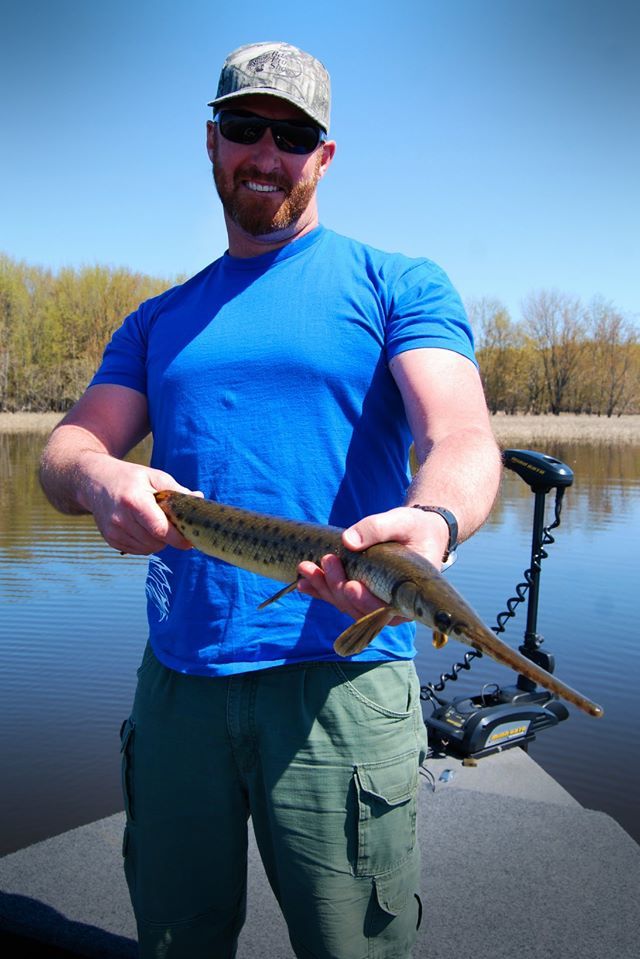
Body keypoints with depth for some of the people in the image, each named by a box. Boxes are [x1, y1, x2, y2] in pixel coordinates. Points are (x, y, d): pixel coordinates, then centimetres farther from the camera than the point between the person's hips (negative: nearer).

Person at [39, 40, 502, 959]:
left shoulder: (397, 284, 4)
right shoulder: (159, 320, 17)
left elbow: (463, 440, -10)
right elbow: (66, 448, 9)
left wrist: (430, 521, -34)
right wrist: (99, 480, -17)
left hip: (341, 676, -3)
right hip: (176, 678, 4)